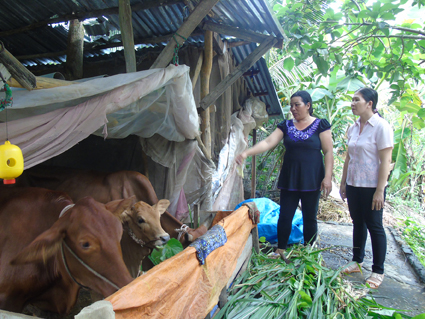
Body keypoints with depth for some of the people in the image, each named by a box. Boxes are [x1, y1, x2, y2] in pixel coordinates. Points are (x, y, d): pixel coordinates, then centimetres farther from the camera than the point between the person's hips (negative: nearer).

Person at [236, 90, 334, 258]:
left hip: (311, 180, -2)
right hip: (289, 179, 3)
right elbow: (268, 142, -5)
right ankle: (280, 250, 20)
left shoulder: (320, 125, -1)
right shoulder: (286, 126, 7)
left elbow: (328, 152, -4)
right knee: (284, 216, 4)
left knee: (310, 217, 8)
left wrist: (328, 177, -12)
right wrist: (246, 153, -19)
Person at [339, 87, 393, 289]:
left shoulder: (381, 127, -12)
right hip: (353, 184, 6)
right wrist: (343, 183, 13)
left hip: (371, 187, -6)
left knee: (374, 227, 3)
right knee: (358, 223, 16)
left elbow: (385, 161, -15)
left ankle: (378, 271, 18)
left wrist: (380, 190, -18)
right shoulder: (353, 128, 8)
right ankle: (357, 262, 31)